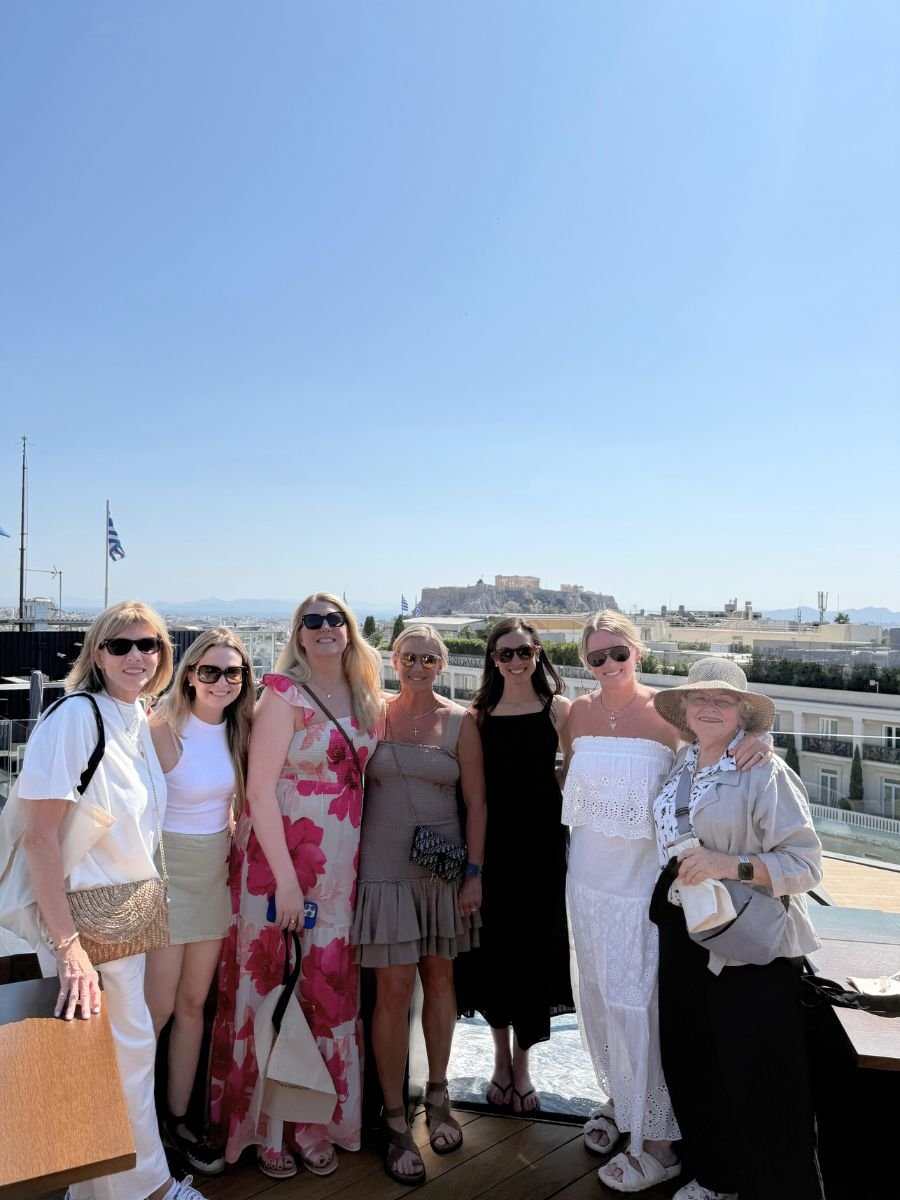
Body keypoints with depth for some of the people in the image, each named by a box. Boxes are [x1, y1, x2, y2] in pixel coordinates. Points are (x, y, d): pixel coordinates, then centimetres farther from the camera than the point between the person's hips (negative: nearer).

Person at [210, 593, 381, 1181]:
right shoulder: (286, 693, -10)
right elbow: (260, 789, -14)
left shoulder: (366, 701, 7)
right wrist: (286, 878, -16)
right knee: (270, 984, 5)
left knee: (331, 984, 12)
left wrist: (361, 864, 6)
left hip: (340, 864, 5)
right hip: (277, 853, -5)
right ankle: (265, 1127, 26)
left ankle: (318, 1122, 31)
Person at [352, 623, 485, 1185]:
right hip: (385, 867, -1)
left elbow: (476, 802, 1)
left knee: (439, 977, 14)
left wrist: (474, 873, -3)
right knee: (394, 988, -1)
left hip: (444, 869, 1)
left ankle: (438, 1096, 34)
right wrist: (350, 862, 1)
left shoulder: (460, 722, 0)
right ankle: (396, 1121, 15)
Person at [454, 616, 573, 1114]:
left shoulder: (558, 709, -1)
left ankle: (520, 1064, 27)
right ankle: (502, 1057, 34)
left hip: (541, 844, -1)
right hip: (491, 843, 2)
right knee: (493, 948, 11)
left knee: (534, 949, 6)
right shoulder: (480, 713, 3)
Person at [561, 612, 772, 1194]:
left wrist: (755, 739, -25)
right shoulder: (580, 711, 1)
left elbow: (722, 728, -6)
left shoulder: (665, 710, -12)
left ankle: (658, 1141, 19)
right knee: (598, 993, 17)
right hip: (589, 875, 5)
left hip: (642, 878, -5)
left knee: (634, 1002, 0)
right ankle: (617, 1098, 40)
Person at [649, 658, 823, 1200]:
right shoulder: (682, 763, 5)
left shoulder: (766, 773, -15)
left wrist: (733, 865, -30)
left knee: (758, 1084, 2)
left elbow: (806, 863, -18)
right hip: (684, 933, 7)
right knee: (690, 1063, 18)